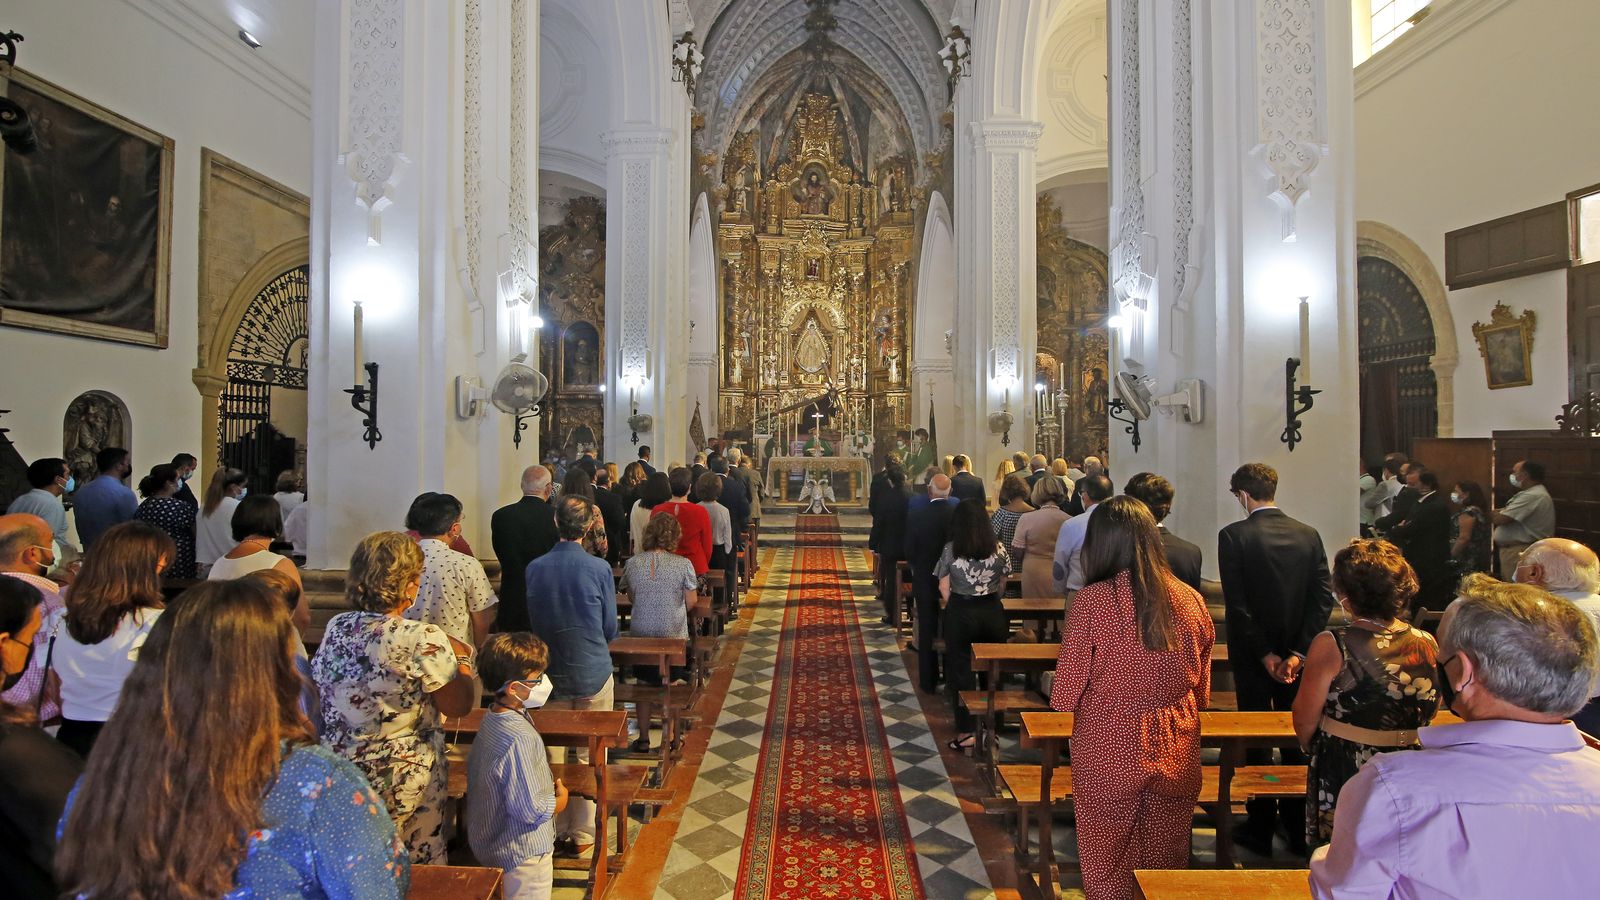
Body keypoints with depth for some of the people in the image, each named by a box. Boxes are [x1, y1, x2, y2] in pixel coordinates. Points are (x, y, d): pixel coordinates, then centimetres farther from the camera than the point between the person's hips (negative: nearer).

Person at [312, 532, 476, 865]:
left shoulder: (334, 628, -6)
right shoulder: (424, 640, -24)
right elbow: (459, 706, -15)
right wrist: (462, 660, 2)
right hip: (405, 782, -5)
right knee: (419, 874, 17)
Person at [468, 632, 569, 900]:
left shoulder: (492, 719, -4)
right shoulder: (520, 738, -33)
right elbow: (531, 810, -29)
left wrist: (549, 784, 3)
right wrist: (561, 799, -10)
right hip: (522, 855, -9)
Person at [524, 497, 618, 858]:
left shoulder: (534, 568, -6)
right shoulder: (599, 568, -14)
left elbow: (531, 620, 6)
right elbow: (610, 629, -5)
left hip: (549, 673, 3)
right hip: (593, 674, -2)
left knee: (552, 756, 15)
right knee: (590, 756, 10)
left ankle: (556, 832, 26)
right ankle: (582, 835, 20)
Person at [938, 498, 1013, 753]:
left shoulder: (950, 550, -8)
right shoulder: (998, 548, -3)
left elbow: (944, 587, -6)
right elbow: (1002, 585, 4)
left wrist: (954, 607, 8)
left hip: (960, 614, -2)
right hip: (993, 613, 2)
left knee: (961, 670, 8)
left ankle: (966, 732, 9)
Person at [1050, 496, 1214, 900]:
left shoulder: (1092, 601, -17)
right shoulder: (1190, 600, -5)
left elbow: (1067, 692, -11)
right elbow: (1202, 689, 7)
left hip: (1109, 752, -3)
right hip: (1175, 755, 4)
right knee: (1165, 864, 20)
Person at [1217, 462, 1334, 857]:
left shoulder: (1233, 536, -14)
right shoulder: (1309, 534, -1)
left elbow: (1236, 603, -17)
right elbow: (1324, 597, -5)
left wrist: (1264, 654, -10)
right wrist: (1297, 653, -8)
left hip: (1253, 656, -4)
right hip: (1296, 652, 4)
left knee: (1256, 741, 8)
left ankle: (1260, 831, 19)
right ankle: (1298, 828, 28)